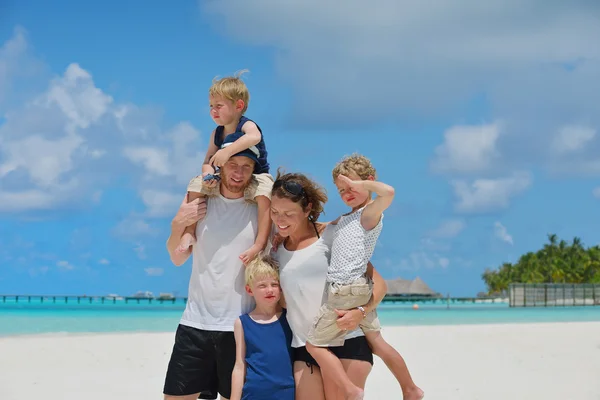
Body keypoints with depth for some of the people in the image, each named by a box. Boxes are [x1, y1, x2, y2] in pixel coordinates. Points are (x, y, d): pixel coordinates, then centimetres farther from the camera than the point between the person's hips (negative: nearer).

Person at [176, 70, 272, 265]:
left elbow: (254, 137, -43)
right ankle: (190, 232, 0)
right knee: (196, 185, -4)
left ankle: (260, 243, -41)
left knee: (264, 194, -38)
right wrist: (208, 175, -24)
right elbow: (208, 160, 1)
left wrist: (227, 151, -53)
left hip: (255, 177, -6)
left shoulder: (247, 125, -17)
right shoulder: (217, 133, 2)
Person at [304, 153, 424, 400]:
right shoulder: (345, 220, 19)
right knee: (377, 343, 17)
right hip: (359, 290, 10)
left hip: (347, 291, -10)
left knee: (314, 344, -4)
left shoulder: (369, 213, -8)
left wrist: (358, 184, -16)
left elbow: (388, 192, -28)